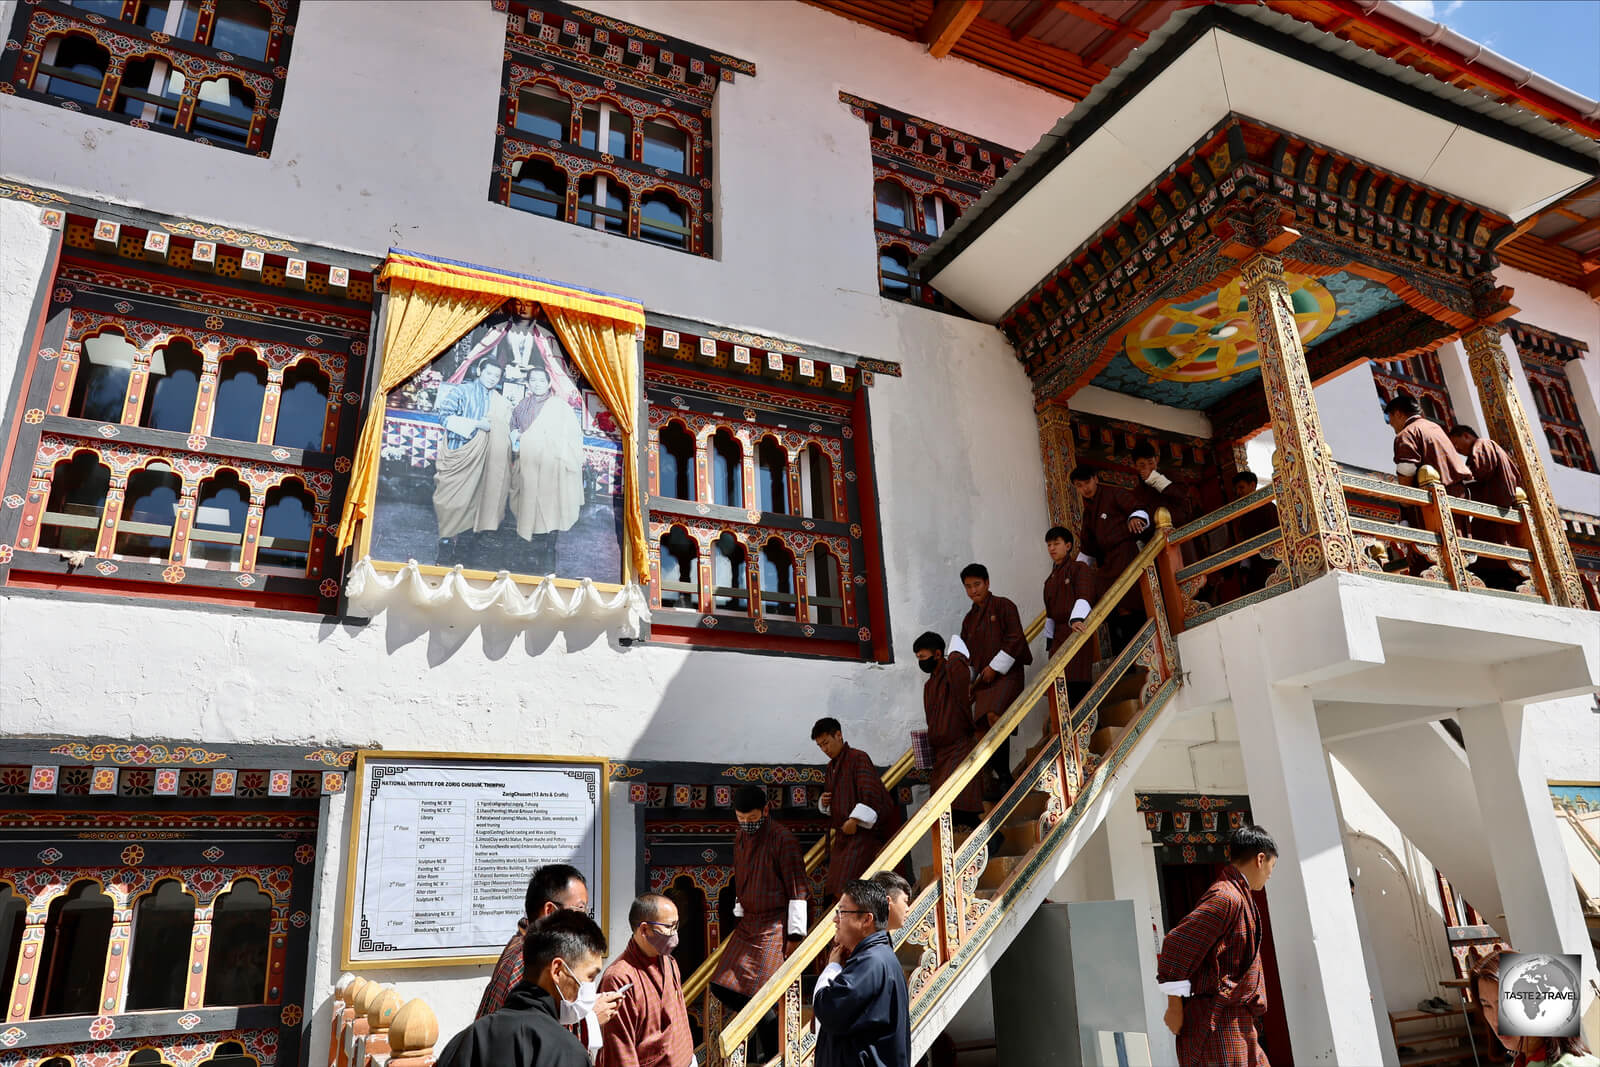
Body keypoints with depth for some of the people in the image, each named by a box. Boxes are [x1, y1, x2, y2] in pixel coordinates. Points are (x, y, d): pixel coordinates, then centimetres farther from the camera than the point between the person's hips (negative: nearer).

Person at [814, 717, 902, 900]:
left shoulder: (858, 758, -7)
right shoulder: (831, 767, 17)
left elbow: (870, 794, -17)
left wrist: (855, 820, -22)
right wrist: (823, 803, 3)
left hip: (861, 832, -8)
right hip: (842, 834, 8)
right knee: (836, 891, 4)